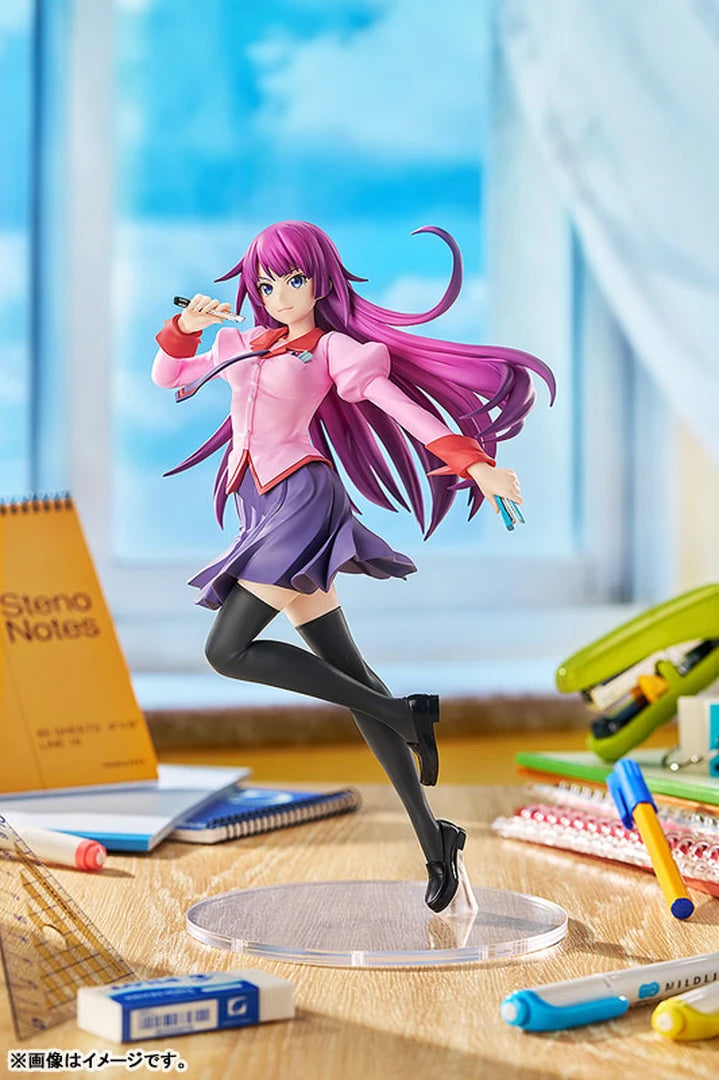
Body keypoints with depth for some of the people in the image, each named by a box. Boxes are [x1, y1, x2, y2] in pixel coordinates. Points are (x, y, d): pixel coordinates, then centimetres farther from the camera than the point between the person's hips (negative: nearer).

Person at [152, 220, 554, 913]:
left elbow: (405, 408, -6)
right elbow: (167, 375, 23)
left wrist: (476, 466, -17)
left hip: (302, 500, -6)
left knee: (226, 651, -16)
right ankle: (431, 838, 4)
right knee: (347, 674, 2)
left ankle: (405, 713, -12)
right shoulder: (243, 344, 20)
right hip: (265, 516, 6)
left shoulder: (334, 350, 3)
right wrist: (186, 326, 3)